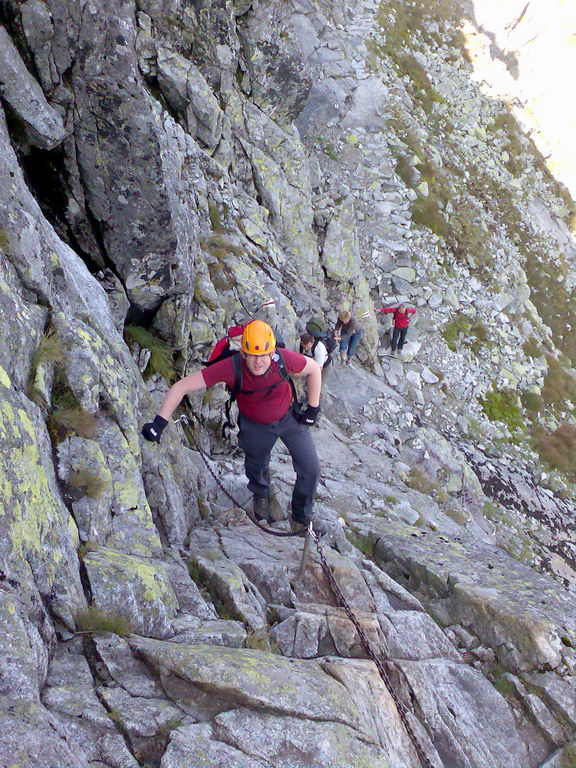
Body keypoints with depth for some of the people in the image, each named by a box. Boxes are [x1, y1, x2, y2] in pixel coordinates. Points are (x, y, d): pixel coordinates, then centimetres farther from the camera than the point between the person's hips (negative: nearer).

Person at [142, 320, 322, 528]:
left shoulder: (284, 359, -34)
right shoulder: (231, 368, -38)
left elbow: (314, 369, -11)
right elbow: (181, 387, -35)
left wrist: (313, 408, -8)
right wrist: (159, 423, -39)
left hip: (289, 417, 1)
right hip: (255, 426, -1)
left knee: (311, 469, 2)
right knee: (256, 465, 22)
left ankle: (303, 515, 31)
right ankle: (261, 495, 60)